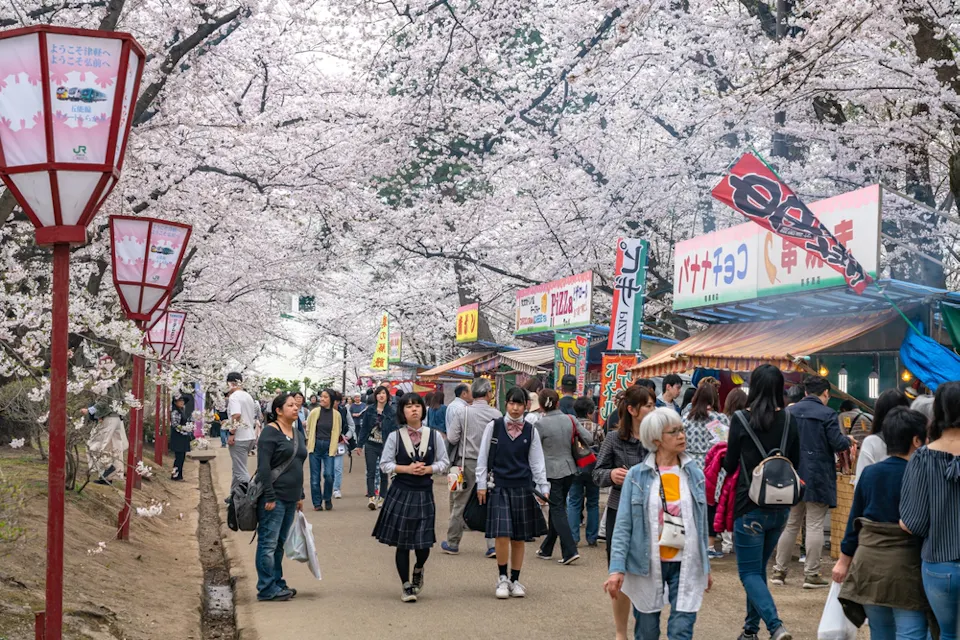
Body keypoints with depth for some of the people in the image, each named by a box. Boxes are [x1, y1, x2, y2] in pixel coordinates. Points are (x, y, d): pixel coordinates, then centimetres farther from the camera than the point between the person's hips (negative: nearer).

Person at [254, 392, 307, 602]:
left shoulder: (298, 435, 16)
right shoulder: (270, 432, -10)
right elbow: (263, 466, -16)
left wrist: (300, 496, 20)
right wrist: (269, 497, -20)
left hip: (290, 498, 8)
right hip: (274, 497, -8)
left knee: (280, 543, 14)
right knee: (268, 543, -3)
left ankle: (277, 583, 21)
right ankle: (267, 589, 1)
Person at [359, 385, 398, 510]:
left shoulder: (392, 412, -2)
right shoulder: (370, 410, 2)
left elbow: (394, 430, -3)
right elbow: (364, 428, 6)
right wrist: (360, 444, 4)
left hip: (385, 446, 0)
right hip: (371, 445, 0)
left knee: (384, 473, 9)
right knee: (371, 472, -6)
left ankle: (382, 498, 20)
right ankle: (371, 498, -12)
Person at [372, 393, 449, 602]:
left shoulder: (434, 436, 1)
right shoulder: (395, 436, -2)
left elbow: (444, 462, 7)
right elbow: (384, 464, 0)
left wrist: (428, 469, -11)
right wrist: (406, 469, -13)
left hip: (424, 493, 1)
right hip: (401, 493, -1)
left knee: (423, 543, -1)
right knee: (402, 543, 2)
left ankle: (418, 570, 34)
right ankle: (406, 586, 18)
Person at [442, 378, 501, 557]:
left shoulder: (463, 413, -10)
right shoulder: (497, 415, -7)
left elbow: (452, 438, -8)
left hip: (467, 463, -1)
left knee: (459, 503, 9)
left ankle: (452, 543, 18)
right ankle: (492, 545, 5)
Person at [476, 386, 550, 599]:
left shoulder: (531, 431, 5)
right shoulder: (494, 427, 0)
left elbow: (537, 462, 9)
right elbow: (483, 457, 4)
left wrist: (543, 487, 3)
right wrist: (481, 484, 1)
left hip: (522, 488, 2)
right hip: (498, 487, -2)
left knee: (519, 537, 7)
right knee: (502, 534, -12)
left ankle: (514, 580, 20)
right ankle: (502, 578, 7)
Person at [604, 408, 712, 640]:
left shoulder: (694, 474, 3)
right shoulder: (637, 476, -4)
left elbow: (701, 523, 10)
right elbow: (623, 525, -5)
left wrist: (705, 567, 13)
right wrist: (617, 568, -12)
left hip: (685, 567, 1)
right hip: (647, 566, -1)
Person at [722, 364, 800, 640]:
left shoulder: (741, 419, -12)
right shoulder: (789, 421, -1)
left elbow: (729, 464, -2)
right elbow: (795, 465, 8)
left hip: (750, 506, -5)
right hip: (780, 506, 5)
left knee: (749, 572, 1)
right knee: (759, 567, 19)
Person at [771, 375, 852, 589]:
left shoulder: (789, 412, 4)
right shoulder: (827, 414, -10)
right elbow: (838, 444, -13)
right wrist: (848, 440, 8)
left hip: (792, 475, 5)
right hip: (818, 477, -5)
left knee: (790, 524, 14)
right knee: (815, 525, 0)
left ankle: (779, 570, 15)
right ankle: (811, 573, 1)